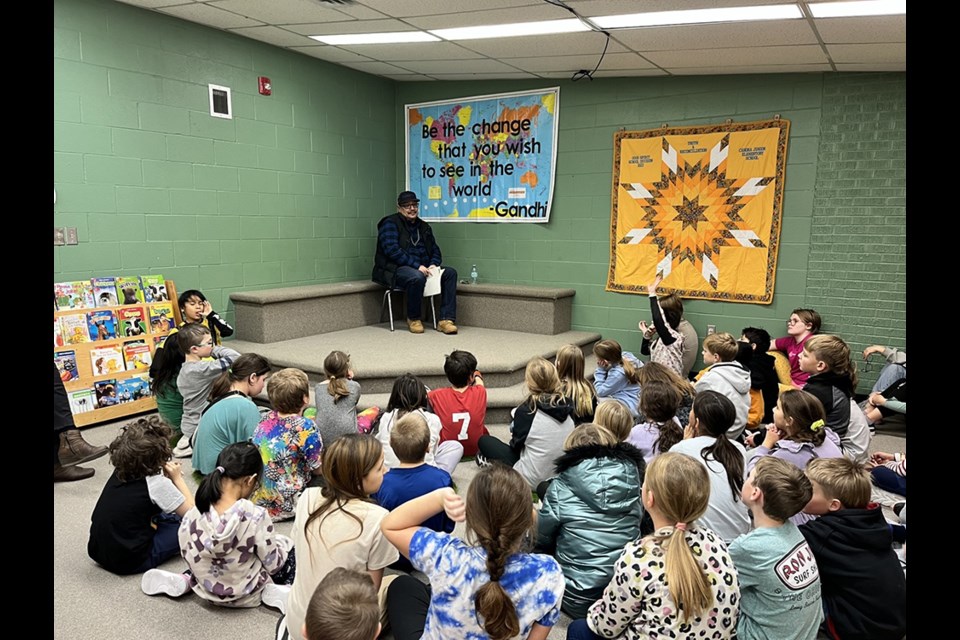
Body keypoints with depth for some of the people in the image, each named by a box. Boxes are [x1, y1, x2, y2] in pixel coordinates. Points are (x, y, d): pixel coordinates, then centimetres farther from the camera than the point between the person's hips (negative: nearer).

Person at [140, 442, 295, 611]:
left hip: (207, 592, 5)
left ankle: (184, 580, 14)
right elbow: (274, 565, -16)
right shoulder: (256, 516, -29)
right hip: (246, 595, -5)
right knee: (290, 545, 16)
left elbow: (188, 556, -2)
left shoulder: (193, 514, -18)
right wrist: (274, 542, 4)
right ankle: (276, 590, -7)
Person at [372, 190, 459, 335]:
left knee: (450, 272, -16)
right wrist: (417, 266, -22)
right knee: (417, 277, -39)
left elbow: (435, 250, 19)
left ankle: (446, 319, -22)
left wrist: (433, 265, -5)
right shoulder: (390, 223, -1)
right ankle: (413, 319, -15)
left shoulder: (424, 227, 20)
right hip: (396, 269, -7)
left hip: (422, 268, 7)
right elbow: (392, 250, -15)